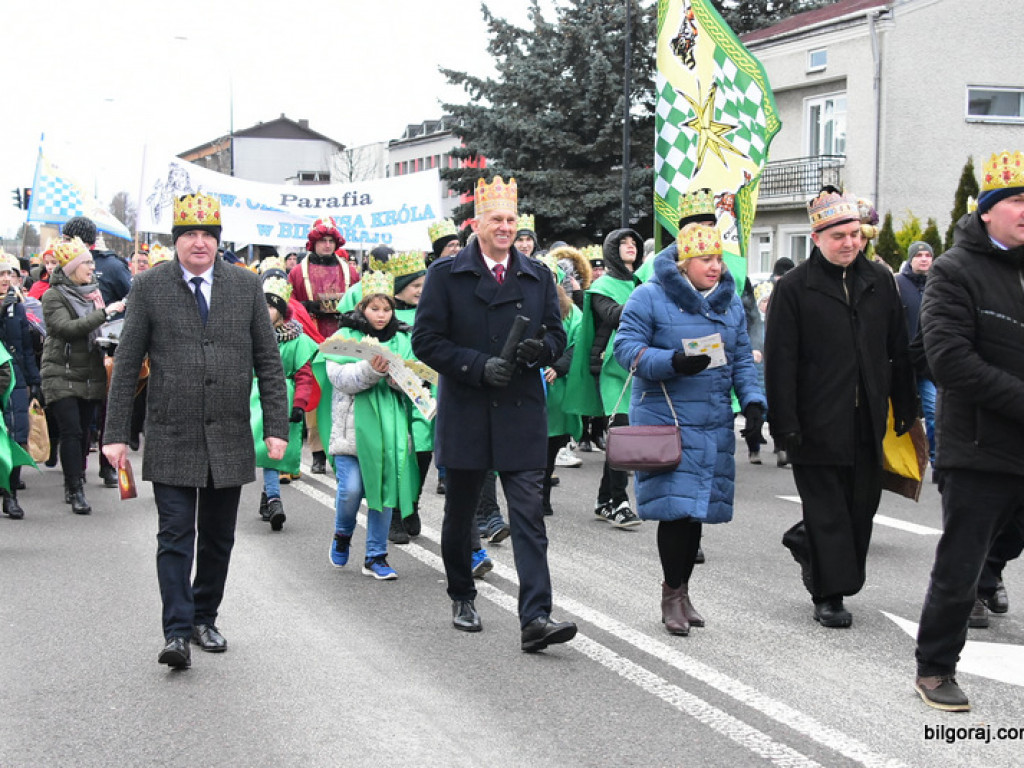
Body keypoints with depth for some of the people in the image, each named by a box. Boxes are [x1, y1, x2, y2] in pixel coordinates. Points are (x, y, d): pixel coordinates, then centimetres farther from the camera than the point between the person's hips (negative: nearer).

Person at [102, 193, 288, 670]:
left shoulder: (246, 286, 5)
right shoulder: (149, 286, -1)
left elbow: (268, 362, 6)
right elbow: (126, 365, 0)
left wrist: (276, 427, -1)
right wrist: (116, 434, -5)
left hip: (230, 439, 2)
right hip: (171, 439, -2)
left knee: (217, 539, 11)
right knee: (175, 537, -6)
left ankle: (204, 619, 25)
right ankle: (177, 631, -4)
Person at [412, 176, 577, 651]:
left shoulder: (537, 276, 9)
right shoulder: (446, 274, 0)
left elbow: (558, 336, 13)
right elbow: (426, 340, -5)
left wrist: (540, 348, -11)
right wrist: (478, 366, -16)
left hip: (521, 415, 1)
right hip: (465, 414, -1)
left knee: (529, 514, -9)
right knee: (460, 513, 13)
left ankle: (535, 618, -13)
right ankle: (462, 598, 34)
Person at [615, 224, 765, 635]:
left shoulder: (730, 301, 12)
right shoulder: (650, 297, -6)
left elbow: (742, 359, 16)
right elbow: (627, 347, -10)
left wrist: (753, 400, 2)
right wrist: (672, 362, -24)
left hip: (714, 423, 6)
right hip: (665, 417, -5)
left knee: (699, 508, 9)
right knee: (675, 507, -11)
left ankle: (681, 592, 22)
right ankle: (672, 594, 3)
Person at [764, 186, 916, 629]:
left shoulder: (879, 282, 9)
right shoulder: (794, 288, -5)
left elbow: (899, 351, 14)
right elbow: (779, 361, -8)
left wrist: (905, 408, 11)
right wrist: (784, 423, -13)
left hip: (867, 422, 5)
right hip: (818, 423, -5)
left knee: (862, 503, 9)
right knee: (828, 511, 0)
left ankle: (805, 543, 33)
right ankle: (829, 596, 9)